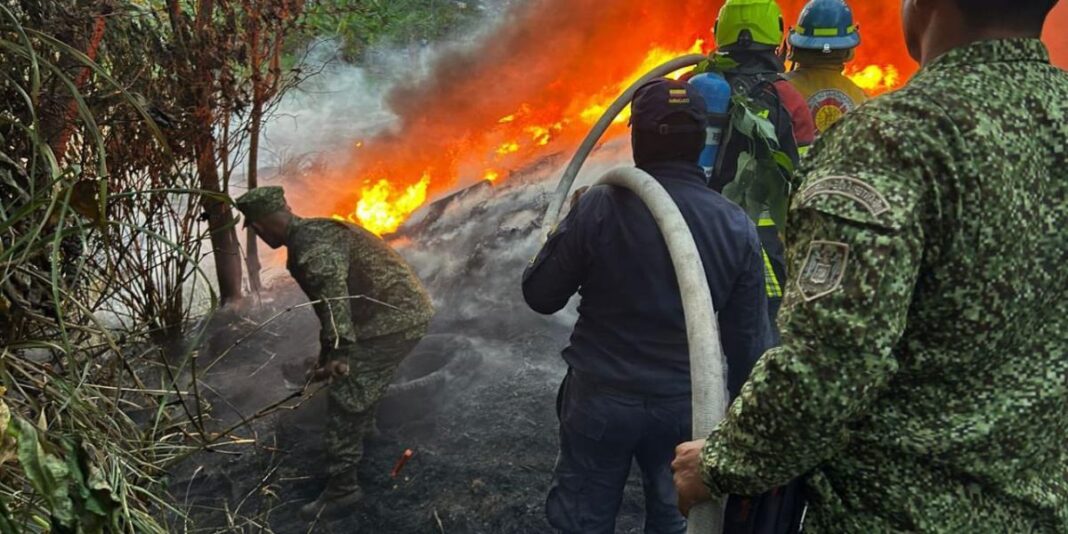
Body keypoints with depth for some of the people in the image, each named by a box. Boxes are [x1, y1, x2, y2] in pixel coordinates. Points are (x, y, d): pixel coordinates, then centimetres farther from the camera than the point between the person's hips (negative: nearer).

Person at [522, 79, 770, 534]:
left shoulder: (598, 208, -17)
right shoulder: (736, 226, -10)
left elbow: (540, 296, -7)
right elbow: (748, 338, -4)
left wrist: (559, 239, 11)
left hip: (600, 398, -2)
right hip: (686, 403, 2)